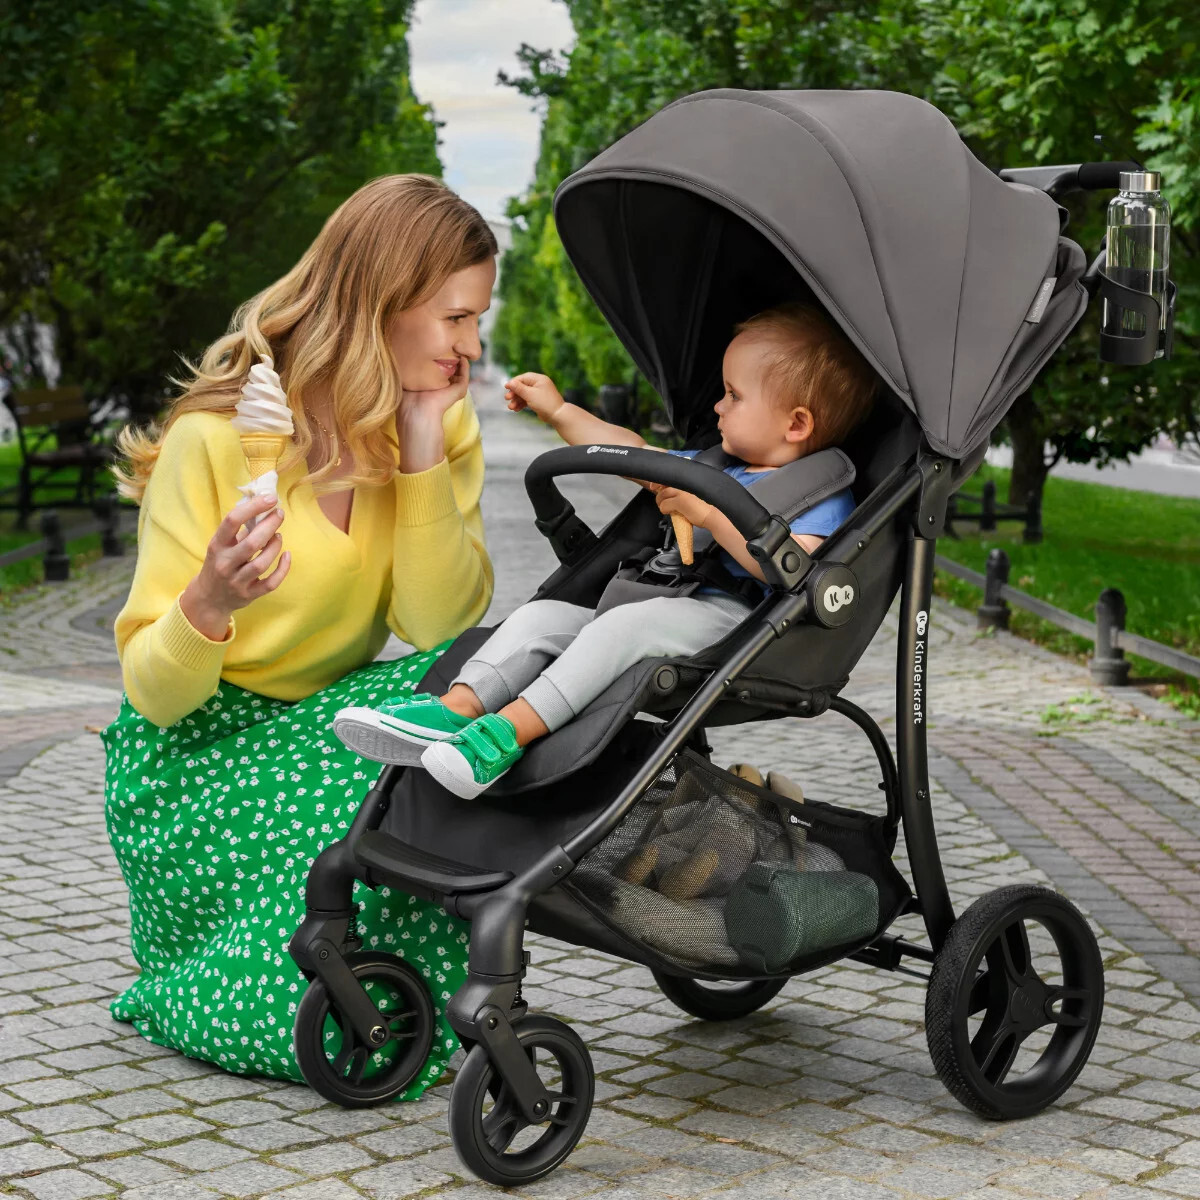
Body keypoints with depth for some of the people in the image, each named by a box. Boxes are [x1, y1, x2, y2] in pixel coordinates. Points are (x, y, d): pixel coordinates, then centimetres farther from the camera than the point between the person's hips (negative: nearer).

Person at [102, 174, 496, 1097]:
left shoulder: (442, 426, -2)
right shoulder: (213, 439, -17)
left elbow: (440, 626, -15)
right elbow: (153, 693, -15)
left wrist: (422, 450, -22)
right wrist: (209, 605, -37)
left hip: (325, 729, 6)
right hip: (197, 754, -5)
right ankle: (182, 988, 11)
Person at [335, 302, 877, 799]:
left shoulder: (825, 495, 0)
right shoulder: (715, 467, 29)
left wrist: (711, 514, -21)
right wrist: (560, 413, 32)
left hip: (732, 618, -9)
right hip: (669, 604, 9)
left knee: (626, 623, -33)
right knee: (547, 613, -7)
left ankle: (510, 730, -41)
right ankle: (458, 707, -26)